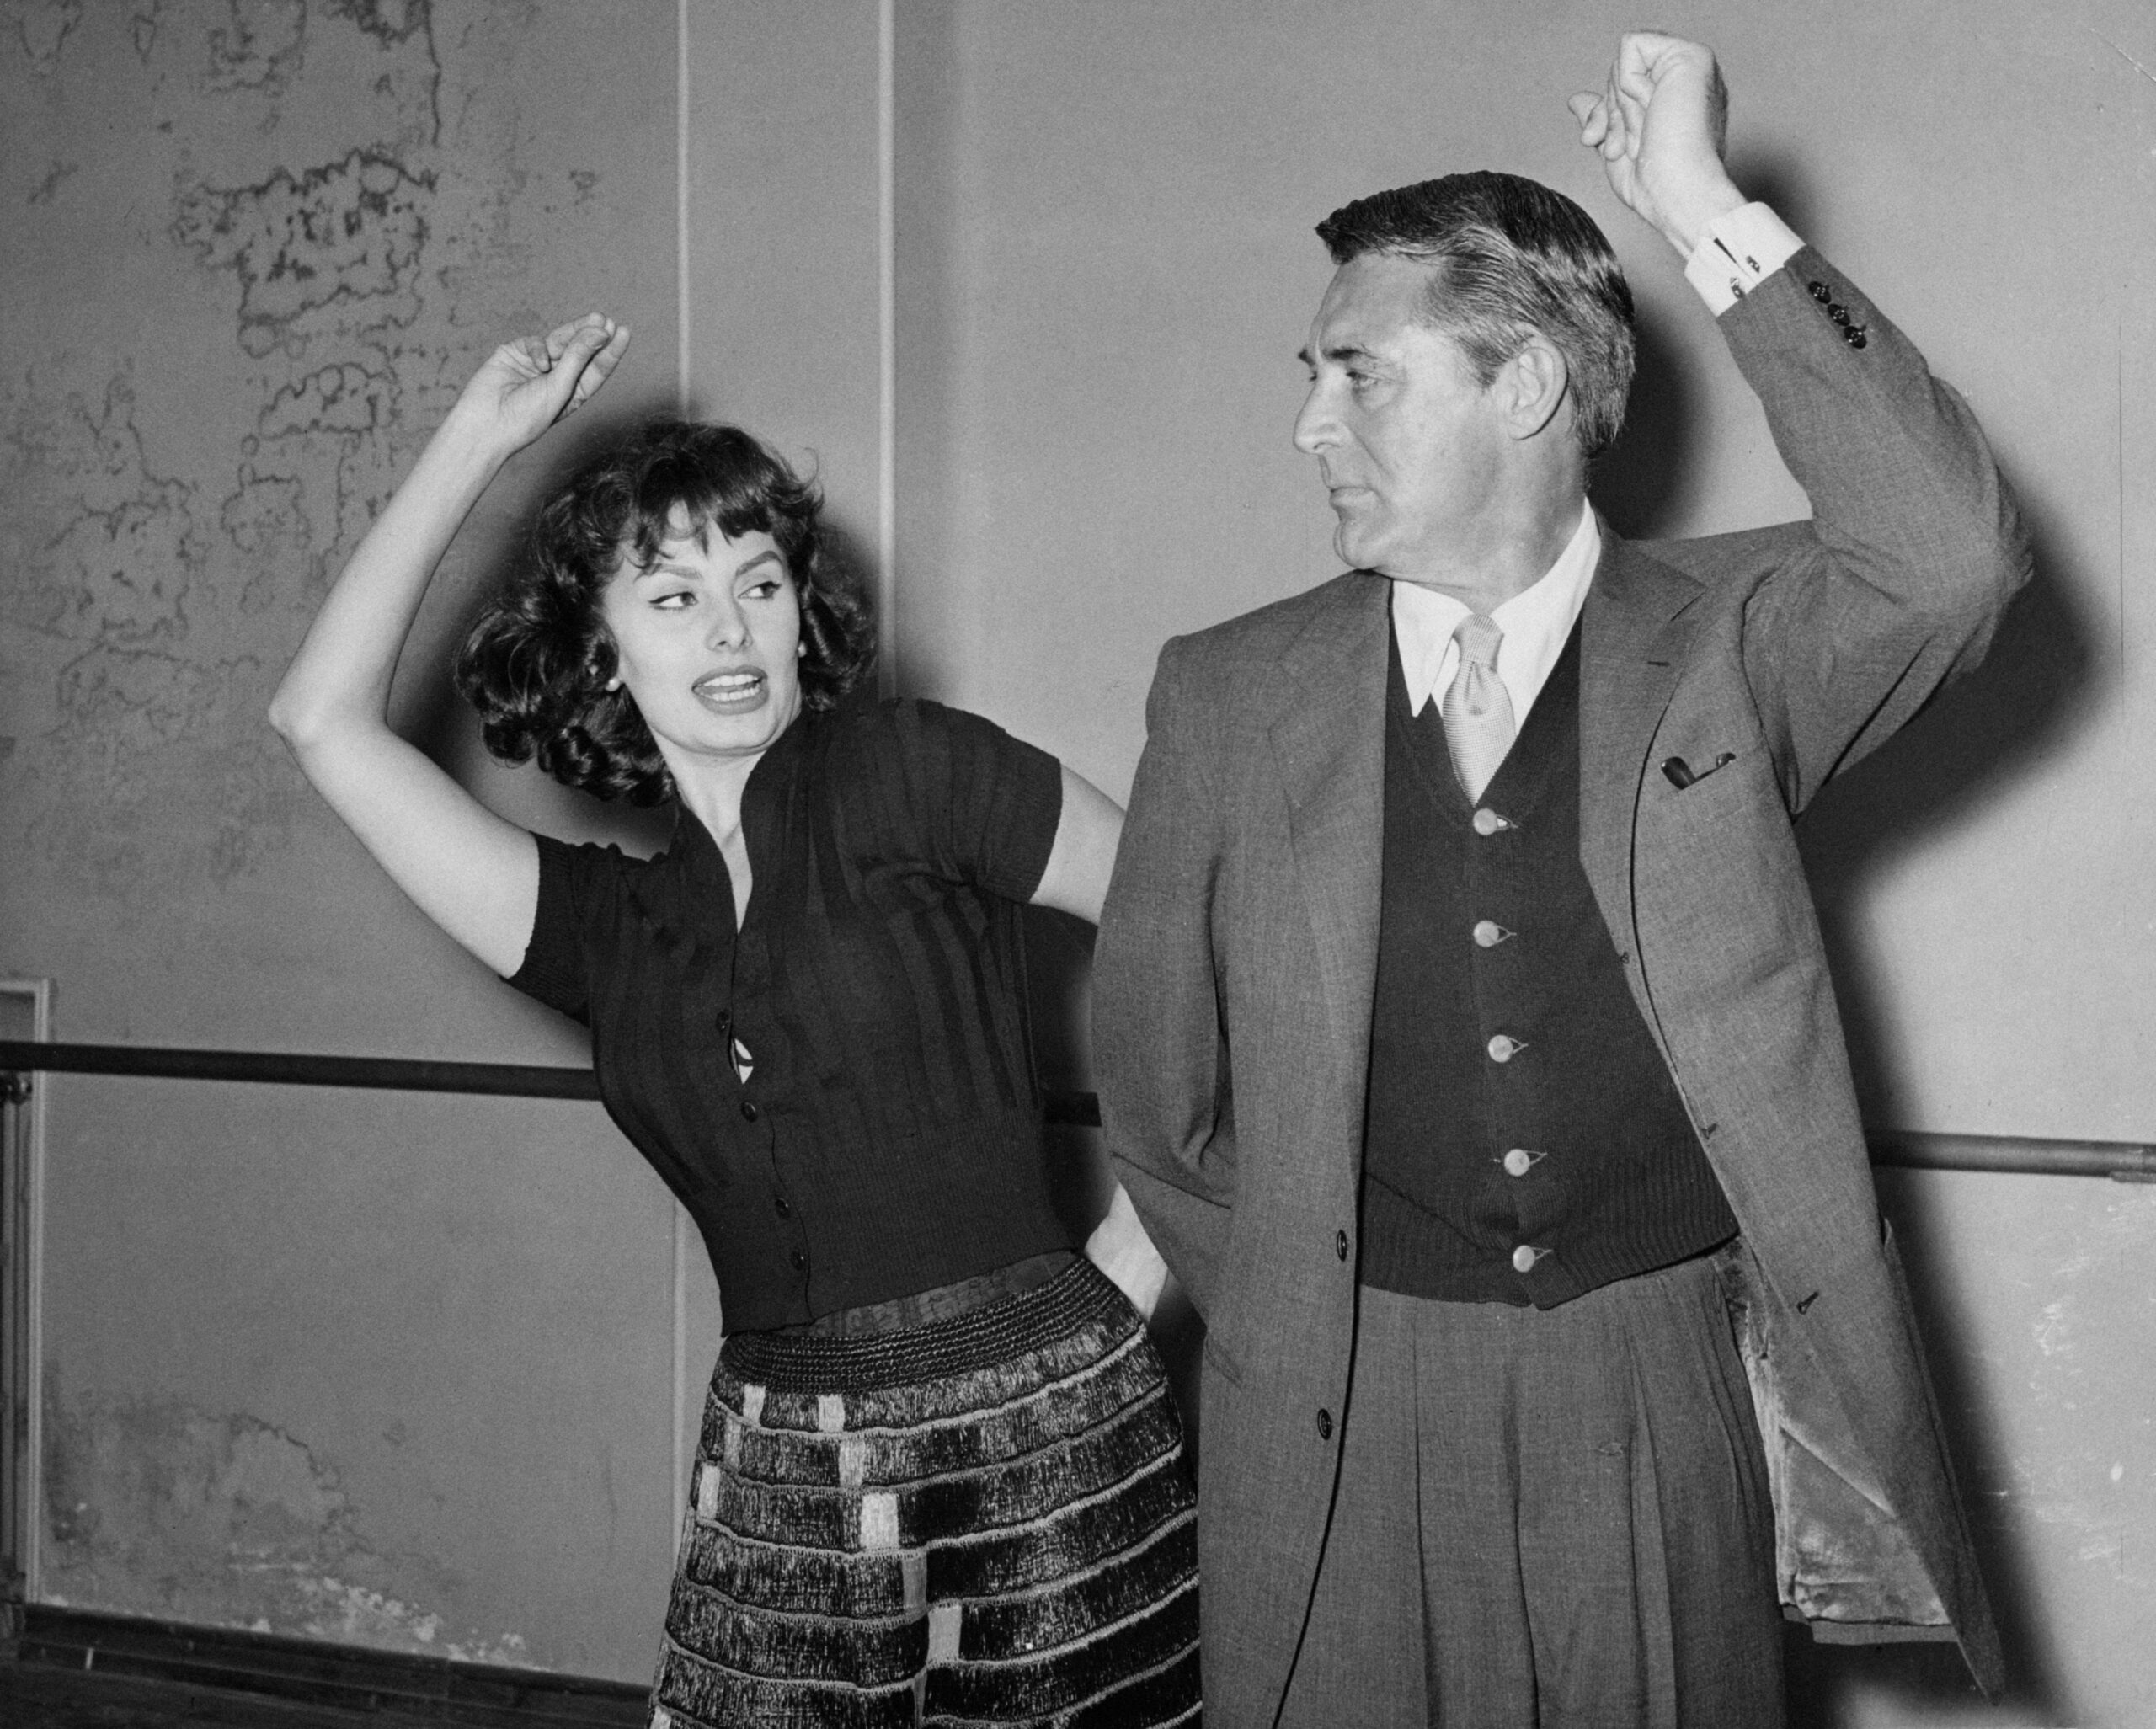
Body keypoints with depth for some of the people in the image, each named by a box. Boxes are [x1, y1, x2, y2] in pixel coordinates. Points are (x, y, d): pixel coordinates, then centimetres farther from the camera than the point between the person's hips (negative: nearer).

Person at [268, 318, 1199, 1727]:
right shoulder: (609, 925, 11)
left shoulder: (909, 773, 0)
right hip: (781, 1493, 4)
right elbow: (326, 719, 10)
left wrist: (1131, 1265, -2)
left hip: (1042, 1451, -3)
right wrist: (477, 442, 10)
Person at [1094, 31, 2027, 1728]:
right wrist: (1297, 1321, 10)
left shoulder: (1721, 645, 0)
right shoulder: (1229, 697, 3)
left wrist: (1716, 218, -19)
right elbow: (1154, 1095, 10)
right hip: (1340, 1422, 1)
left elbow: (1957, 555, -20)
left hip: (1666, 1409, -1)